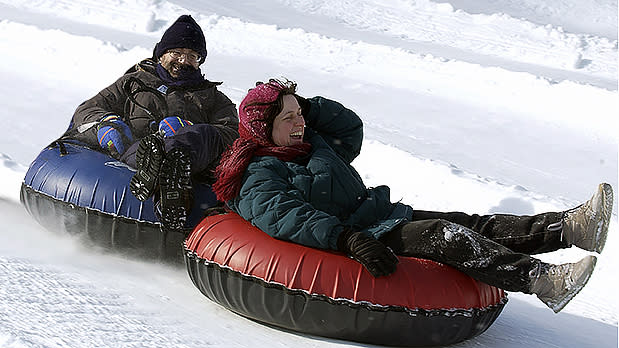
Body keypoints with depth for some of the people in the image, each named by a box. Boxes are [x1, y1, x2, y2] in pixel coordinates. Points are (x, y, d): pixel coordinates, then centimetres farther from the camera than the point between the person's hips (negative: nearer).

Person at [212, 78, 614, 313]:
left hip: (380, 217, 9)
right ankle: (541, 280, -41)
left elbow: (351, 127, 28)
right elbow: (288, 218, -26)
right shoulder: (259, 179, -9)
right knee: (444, 235, -28)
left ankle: (569, 227, -21)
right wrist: (349, 239, -40)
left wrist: (307, 106, 14)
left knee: (471, 224, -9)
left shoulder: (313, 143, 18)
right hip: (354, 239, -9)